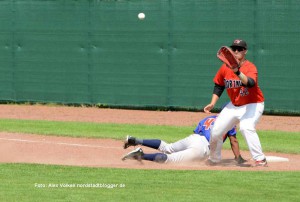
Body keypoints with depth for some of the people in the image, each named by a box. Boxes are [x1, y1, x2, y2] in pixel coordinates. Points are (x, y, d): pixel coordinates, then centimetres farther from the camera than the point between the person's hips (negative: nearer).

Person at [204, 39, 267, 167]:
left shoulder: (250, 67, -21)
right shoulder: (225, 68, -4)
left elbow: (250, 83, -43)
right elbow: (219, 86, 11)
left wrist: (238, 72, -58)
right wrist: (212, 103, 1)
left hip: (252, 105, -6)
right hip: (234, 105, 6)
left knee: (246, 127, -33)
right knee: (216, 131, 4)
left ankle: (260, 160, -30)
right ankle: (213, 159, 28)